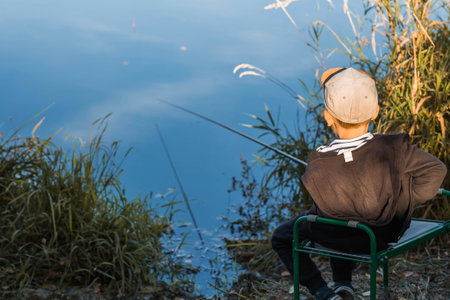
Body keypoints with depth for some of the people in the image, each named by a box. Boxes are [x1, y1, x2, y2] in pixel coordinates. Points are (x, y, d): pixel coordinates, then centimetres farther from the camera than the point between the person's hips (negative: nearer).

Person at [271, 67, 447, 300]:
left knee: (281, 238, 25)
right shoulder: (395, 149, -28)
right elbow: (435, 170, -16)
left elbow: (321, 207, -13)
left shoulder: (318, 164, -30)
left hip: (337, 239, -3)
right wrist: (406, 201, -4)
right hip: (385, 236, 3)